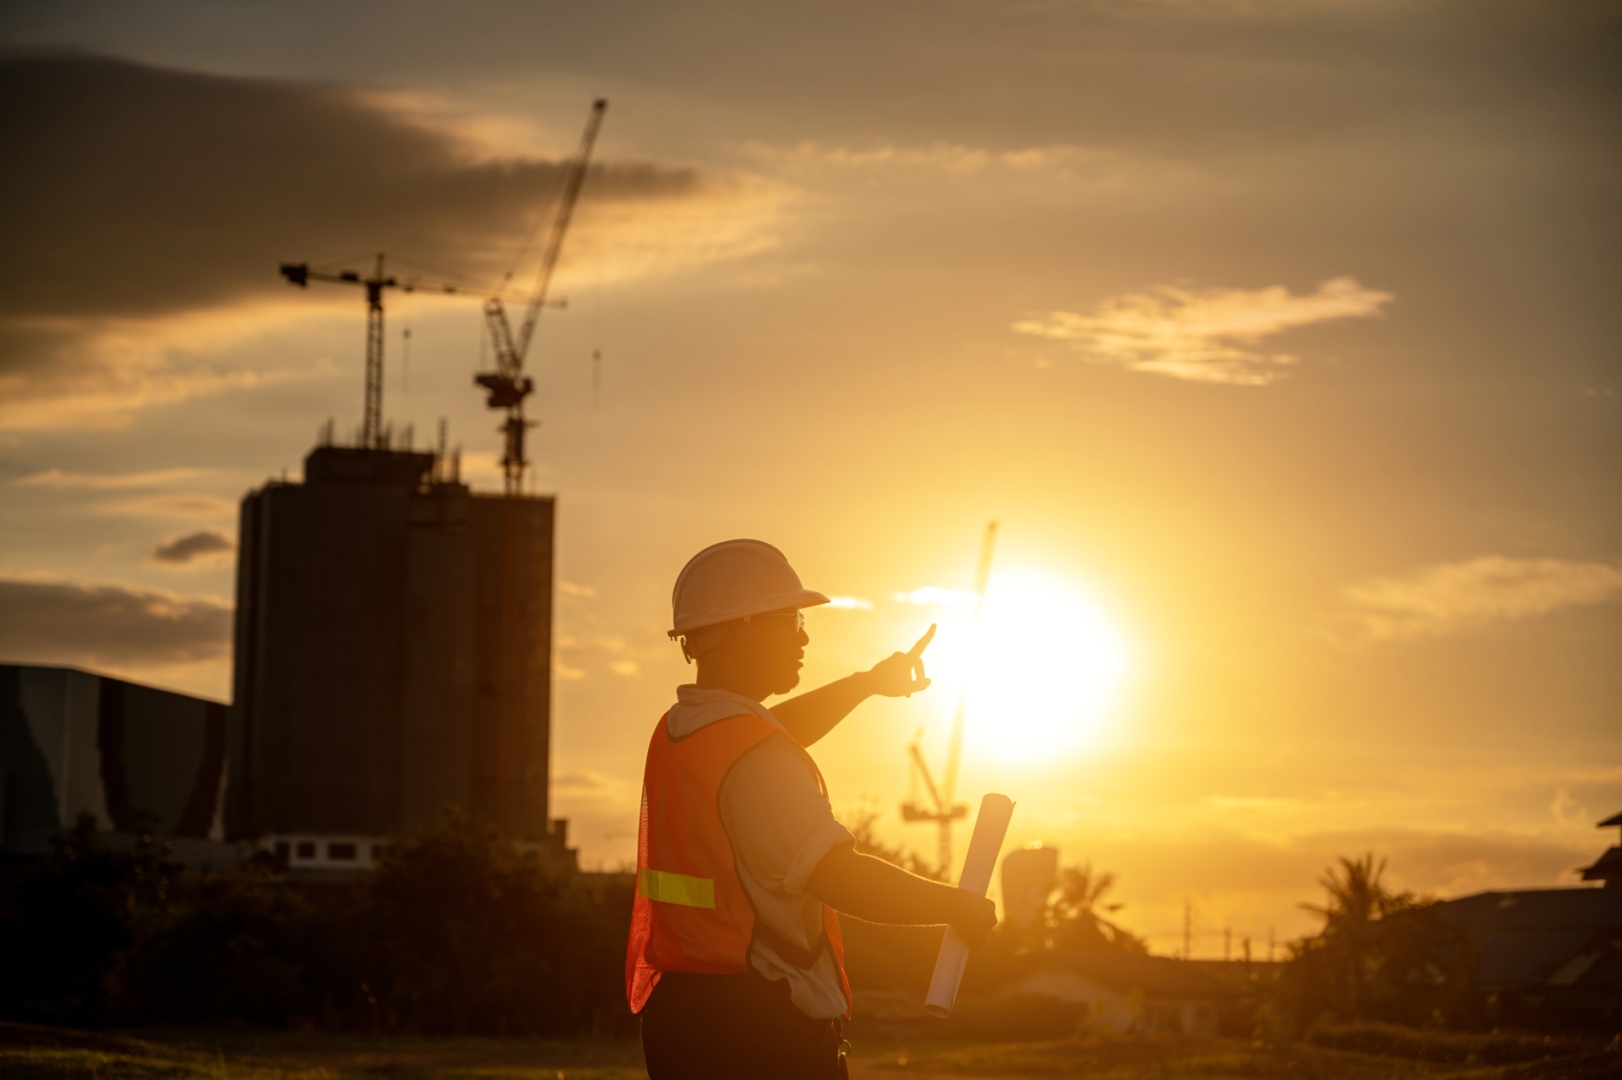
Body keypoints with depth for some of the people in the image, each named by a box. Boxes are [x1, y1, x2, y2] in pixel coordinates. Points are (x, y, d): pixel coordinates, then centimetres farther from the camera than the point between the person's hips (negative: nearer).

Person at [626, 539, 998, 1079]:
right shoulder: (756, 759, -18)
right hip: (761, 1032, -10)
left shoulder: (674, 731, 12)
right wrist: (957, 907, -11)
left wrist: (866, 683, 40)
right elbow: (842, 880, -25)